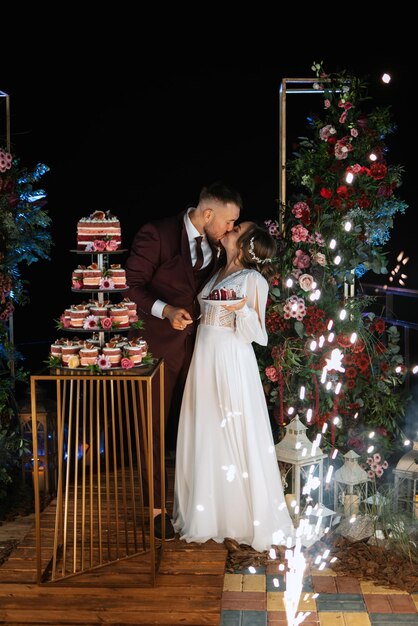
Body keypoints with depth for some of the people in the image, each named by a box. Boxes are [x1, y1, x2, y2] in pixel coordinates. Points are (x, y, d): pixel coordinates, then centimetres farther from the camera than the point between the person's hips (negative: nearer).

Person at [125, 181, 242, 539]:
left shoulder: (215, 245, 3)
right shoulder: (157, 234, -16)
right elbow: (131, 285, -14)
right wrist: (166, 310, -27)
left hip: (197, 344, 6)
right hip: (161, 345, -5)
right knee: (155, 427, 6)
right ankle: (155, 507, 20)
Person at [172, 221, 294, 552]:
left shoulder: (253, 280, -8)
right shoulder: (217, 274, 13)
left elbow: (258, 335, -10)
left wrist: (243, 309, -24)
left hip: (233, 363, -7)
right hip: (205, 360, 7)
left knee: (238, 437, -2)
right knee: (205, 437, 11)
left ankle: (251, 517, 11)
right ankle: (207, 513, 24)